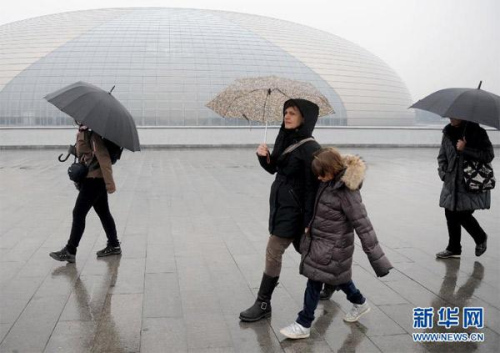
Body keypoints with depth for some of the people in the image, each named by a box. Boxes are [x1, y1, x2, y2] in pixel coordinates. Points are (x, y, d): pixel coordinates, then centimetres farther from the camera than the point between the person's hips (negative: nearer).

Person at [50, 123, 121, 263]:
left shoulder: (92, 133, -18)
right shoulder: (82, 132, 12)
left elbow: (103, 157, -22)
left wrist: (109, 182, -24)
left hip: (94, 179, -10)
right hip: (96, 179, 10)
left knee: (78, 213, -5)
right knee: (103, 212, 15)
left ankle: (70, 251, 2)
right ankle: (114, 245, 24)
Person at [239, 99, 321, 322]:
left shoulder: (309, 148, -17)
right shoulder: (285, 140, 7)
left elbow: (312, 187, -18)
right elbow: (273, 168, 14)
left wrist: (308, 221, -19)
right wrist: (264, 157, -9)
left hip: (294, 209, -8)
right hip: (280, 204, 8)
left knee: (273, 253, -6)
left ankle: (263, 304, 5)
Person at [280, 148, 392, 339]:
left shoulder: (347, 193, -27)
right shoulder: (331, 181, -4)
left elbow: (363, 226, -26)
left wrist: (378, 261, -23)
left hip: (332, 246, -8)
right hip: (320, 240, 8)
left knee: (314, 281, 1)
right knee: (337, 277, 24)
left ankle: (303, 325, 16)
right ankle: (359, 303, 48)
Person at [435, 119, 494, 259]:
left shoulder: (477, 132, -8)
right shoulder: (448, 132, 8)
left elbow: (489, 155, -13)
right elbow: (442, 156, 15)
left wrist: (465, 149, -19)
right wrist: (443, 173, 0)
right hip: (452, 183, 5)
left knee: (463, 215, -7)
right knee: (451, 215, 6)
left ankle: (481, 238, 24)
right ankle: (453, 249, 21)